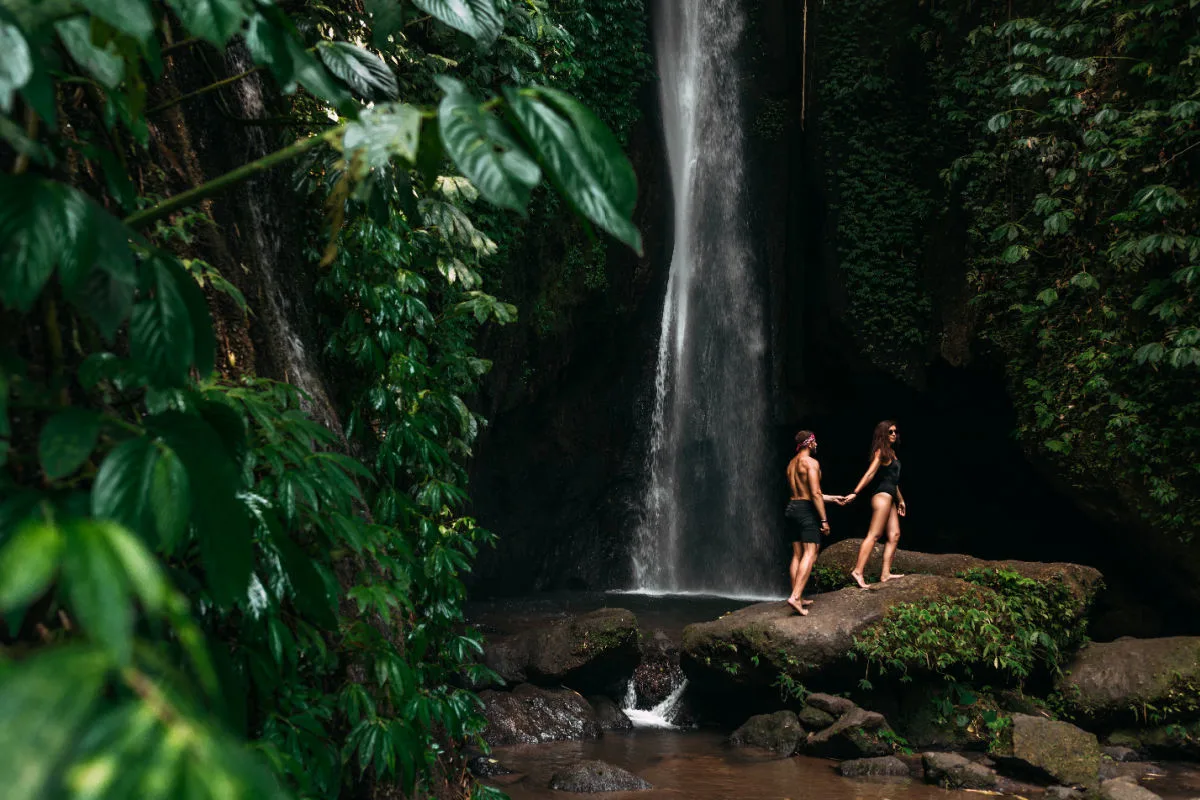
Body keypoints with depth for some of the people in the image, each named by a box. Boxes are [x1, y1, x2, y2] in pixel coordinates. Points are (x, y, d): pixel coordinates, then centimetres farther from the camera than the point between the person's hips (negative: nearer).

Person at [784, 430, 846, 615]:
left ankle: (797, 597, 10)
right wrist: (824, 520, -16)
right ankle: (795, 596, -22)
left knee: (797, 555, 10)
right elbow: (815, 494, -18)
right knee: (810, 554, -11)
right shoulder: (811, 462, -10)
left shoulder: (791, 464, 17)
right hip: (807, 510, -9)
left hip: (793, 507, 9)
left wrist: (831, 498, 30)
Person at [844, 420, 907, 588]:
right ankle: (858, 571, -18)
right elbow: (870, 474, -16)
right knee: (873, 535, -14)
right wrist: (855, 493, -23)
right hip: (882, 496, -10)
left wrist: (900, 500, 30)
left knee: (894, 535, 5)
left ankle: (885, 573, 4)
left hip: (889, 498, 10)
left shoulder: (891, 452, 20)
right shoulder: (881, 452, -7)